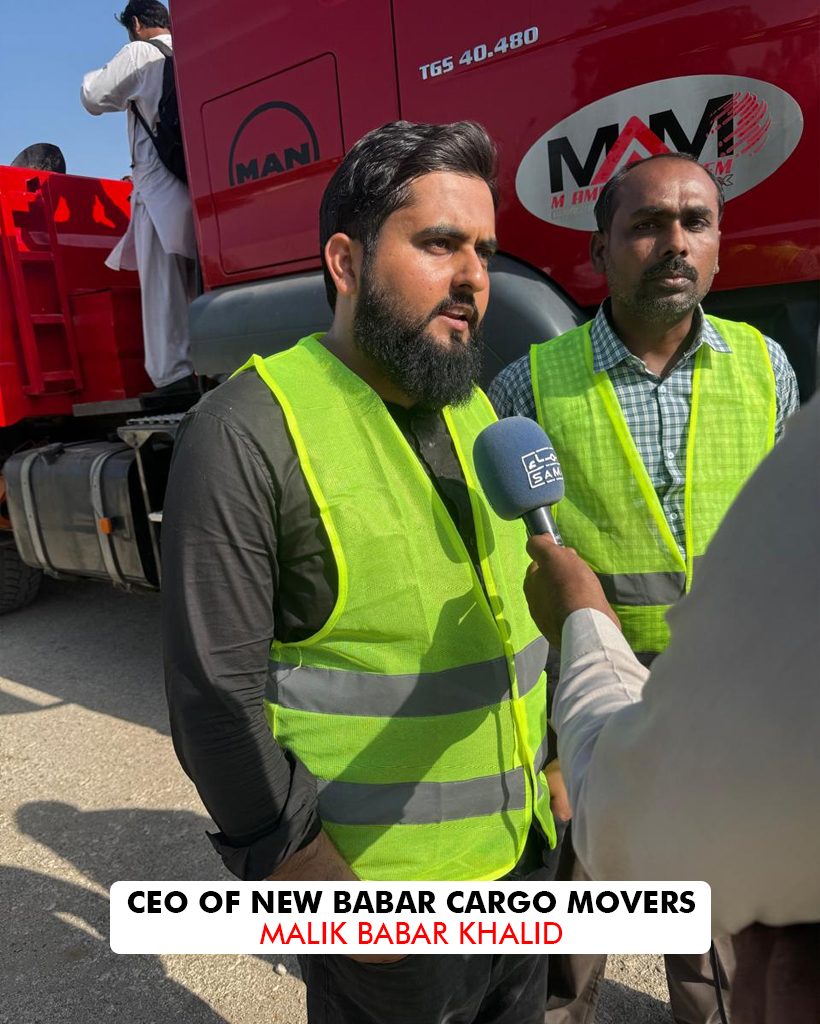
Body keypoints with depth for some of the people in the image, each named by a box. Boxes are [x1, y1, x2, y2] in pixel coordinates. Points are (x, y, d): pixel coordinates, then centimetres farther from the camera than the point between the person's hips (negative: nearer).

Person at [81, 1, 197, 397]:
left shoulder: (139, 54, 1)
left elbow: (93, 97, 1)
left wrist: (94, 76, 22)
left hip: (161, 186, -6)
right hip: (200, 181, 6)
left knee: (163, 283, -7)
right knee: (200, 282, 7)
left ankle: (174, 372, -13)